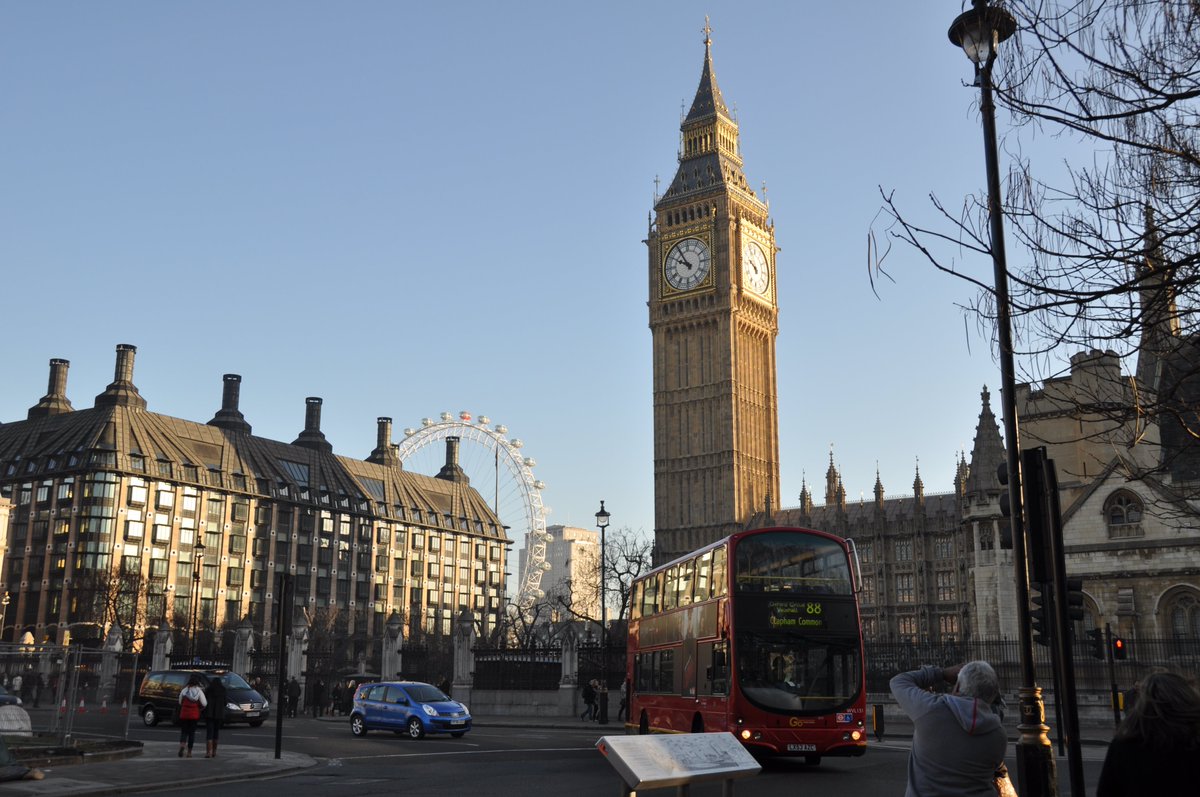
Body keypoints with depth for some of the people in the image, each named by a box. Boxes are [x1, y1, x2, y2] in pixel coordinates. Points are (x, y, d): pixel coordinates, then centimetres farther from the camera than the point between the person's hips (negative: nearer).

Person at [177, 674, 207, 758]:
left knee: (183, 732, 8)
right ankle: (189, 752, 9)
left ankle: (182, 746, -21)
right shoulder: (199, 691, -6)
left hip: (184, 714, 1)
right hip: (194, 715, -1)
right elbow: (204, 703, -10)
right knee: (192, 733, 8)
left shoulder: (184, 690, -1)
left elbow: (180, 702, 8)